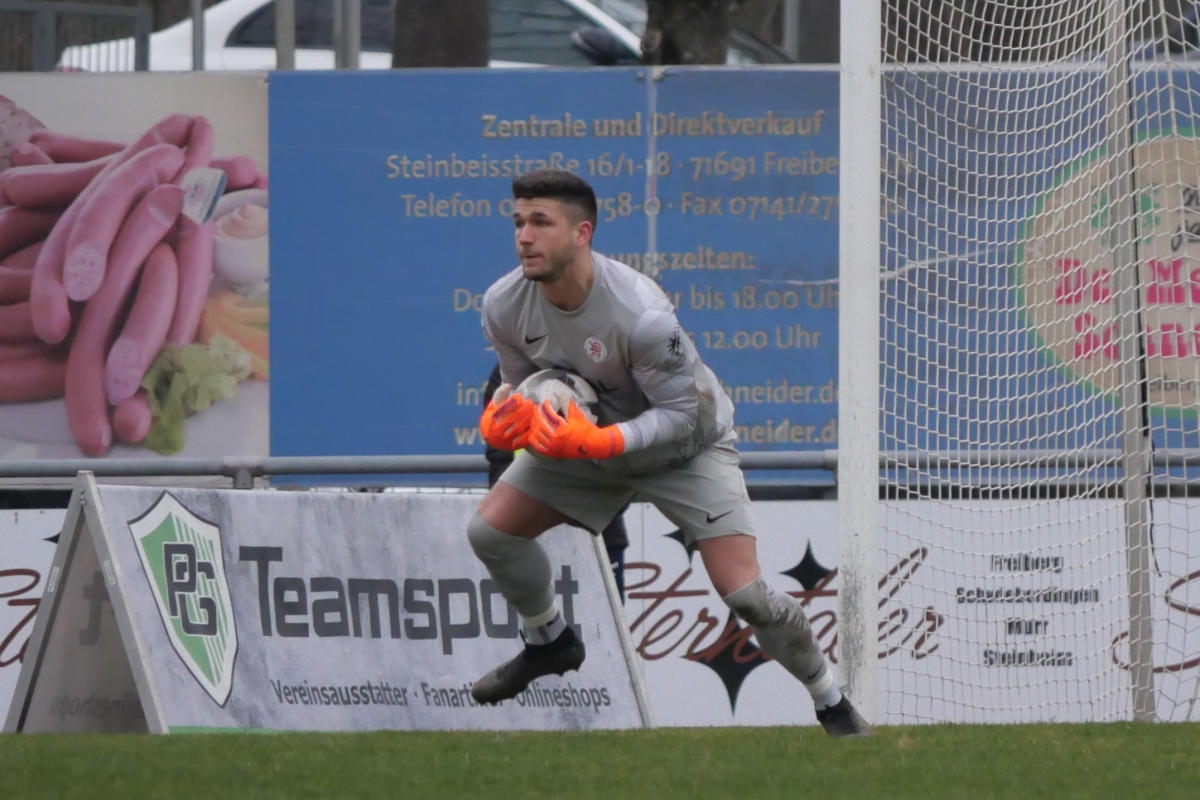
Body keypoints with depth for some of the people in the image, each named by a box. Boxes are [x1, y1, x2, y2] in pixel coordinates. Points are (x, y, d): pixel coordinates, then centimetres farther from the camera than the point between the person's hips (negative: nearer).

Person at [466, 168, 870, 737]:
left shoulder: (640, 314, -36)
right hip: (587, 437, 6)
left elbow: (682, 414, -28)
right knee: (490, 529, -8)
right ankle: (549, 642, 20)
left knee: (743, 592, -17)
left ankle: (833, 706, 5)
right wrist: (505, 419, -24)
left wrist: (598, 443, -41)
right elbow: (521, 381, 0)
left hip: (686, 441, -6)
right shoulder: (503, 306, -18)